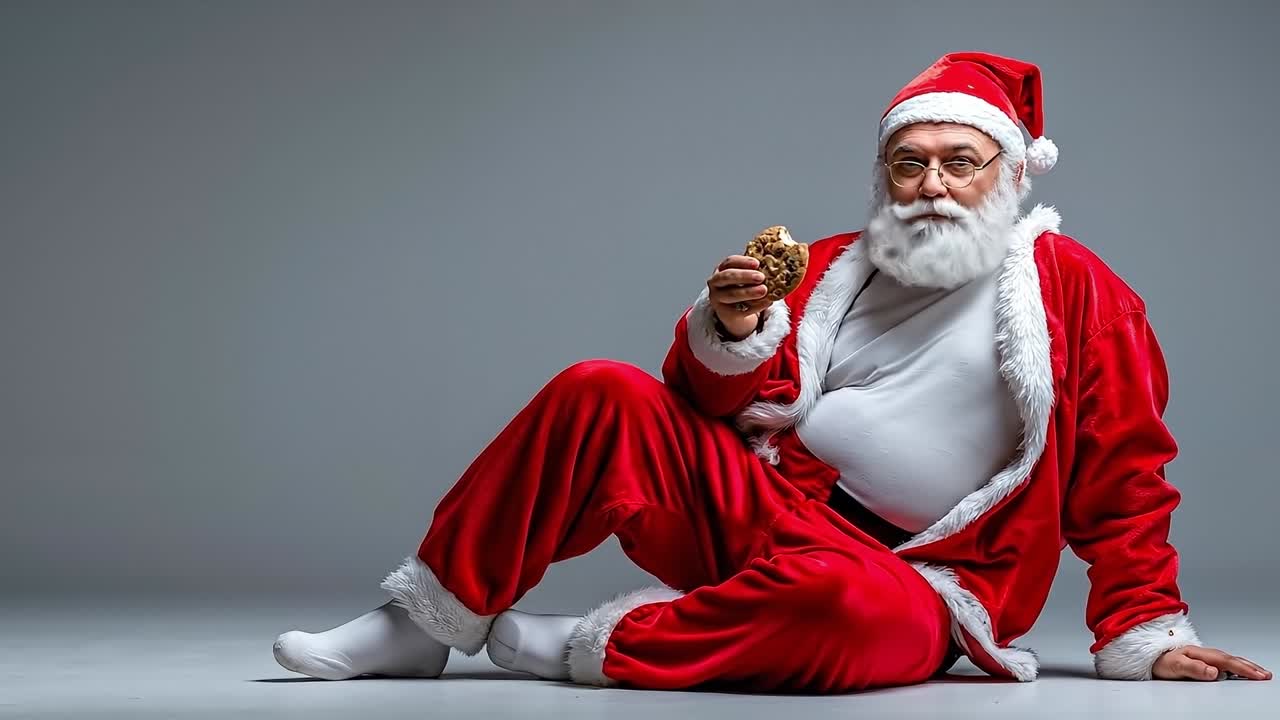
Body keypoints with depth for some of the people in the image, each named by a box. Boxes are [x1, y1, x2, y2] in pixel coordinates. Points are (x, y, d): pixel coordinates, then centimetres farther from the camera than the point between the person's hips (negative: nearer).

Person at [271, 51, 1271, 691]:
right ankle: (426, 622, -9)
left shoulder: (1073, 290, 4)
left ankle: (597, 648, -22)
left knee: (853, 610, -41)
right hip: (765, 511, 4)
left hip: (911, 580, -4)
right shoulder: (832, 270, 15)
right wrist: (733, 336, -11)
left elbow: (1122, 480, 4)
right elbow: (729, 410, 10)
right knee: (601, 395, -17)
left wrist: (1143, 630, -2)